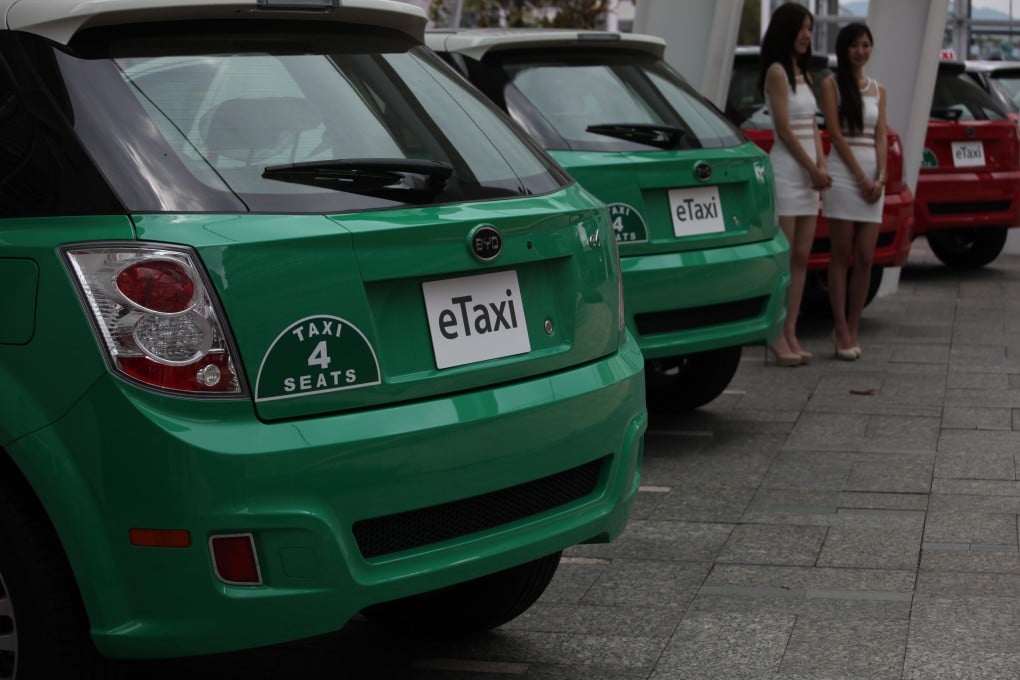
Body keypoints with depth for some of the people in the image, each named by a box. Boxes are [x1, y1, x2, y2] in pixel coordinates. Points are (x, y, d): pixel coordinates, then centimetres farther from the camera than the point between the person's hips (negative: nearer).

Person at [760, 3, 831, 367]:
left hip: (809, 172, 8)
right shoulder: (777, 71, -8)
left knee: (801, 258, 5)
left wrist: (821, 166, 2)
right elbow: (784, 130, -13)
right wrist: (813, 169, -9)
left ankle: (791, 333, 8)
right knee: (782, 259, -7)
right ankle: (778, 336, -4)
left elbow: (812, 126, 16)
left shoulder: (804, 73, 17)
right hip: (786, 169, -8)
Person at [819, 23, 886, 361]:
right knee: (842, 257, -3)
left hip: (873, 177, 4)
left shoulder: (878, 90, 16)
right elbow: (835, 134, -6)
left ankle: (852, 330, 8)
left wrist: (880, 177, -7)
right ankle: (841, 332, 0)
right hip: (843, 172, -4)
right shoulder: (831, 84, 2)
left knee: (865, 259, 1)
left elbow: (880, 136, 9)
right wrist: (861, 177, -12)